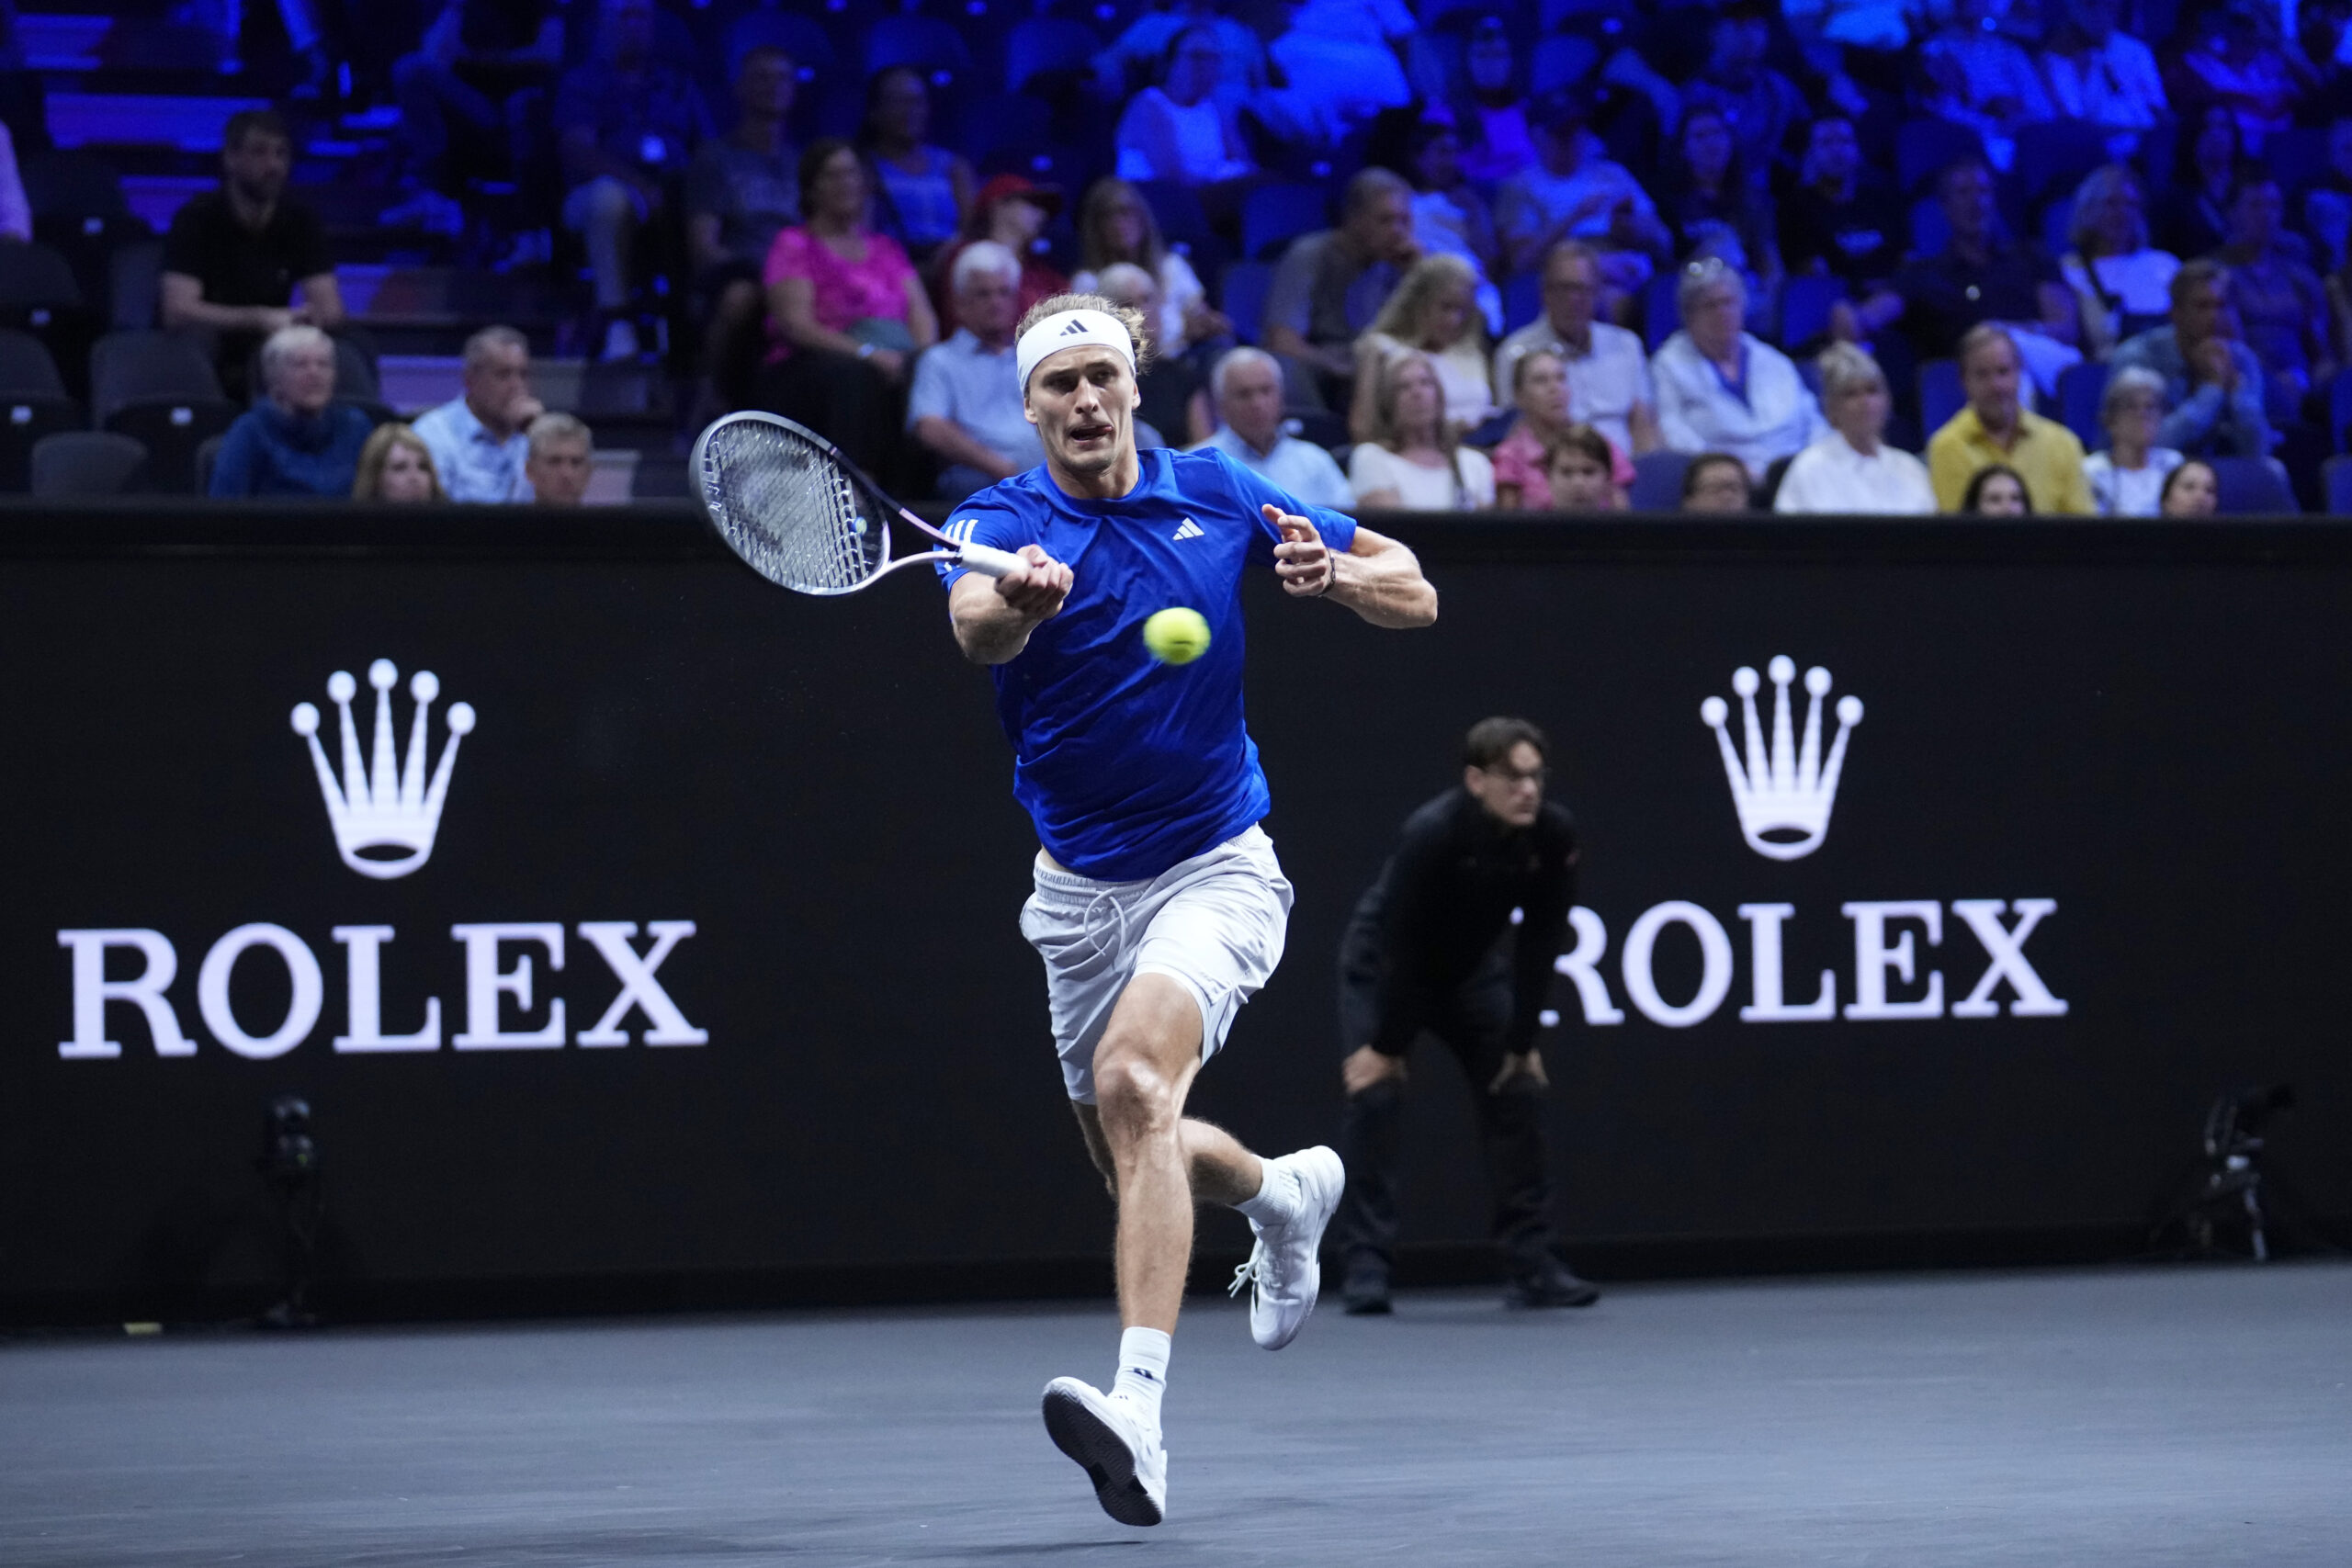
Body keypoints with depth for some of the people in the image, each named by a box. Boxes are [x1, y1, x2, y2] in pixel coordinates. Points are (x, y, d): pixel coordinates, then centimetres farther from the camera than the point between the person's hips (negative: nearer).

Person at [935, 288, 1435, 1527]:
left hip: (1214, 868, -3)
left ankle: (1140, 1411, -39)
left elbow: (1415, 598, 3)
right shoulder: (998, 522, -9)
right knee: (1132, 1157, 17)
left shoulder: (1216, 493, -3)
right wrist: (1015, 602, -58)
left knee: (1135, 1078, -28)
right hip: (1080, 889, 3)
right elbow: (975, 629, -34)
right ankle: (1283, 1192, 53)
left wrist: (1334, 574, -19)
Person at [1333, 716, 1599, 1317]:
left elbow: (1539, 942, -12)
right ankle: (1367, 1269, -14)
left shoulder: (1554, 833, -22)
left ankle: (1533, 1266, 4)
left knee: (1519, 1090, -2)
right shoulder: (1431, 834, -35)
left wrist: (1521, 1040, -9)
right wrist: (1388, 1043, -22)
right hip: (1384, 967, -5)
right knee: (1374, 1094, -17)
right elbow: (1399, 944, -28)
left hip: (1475, 968, 5)